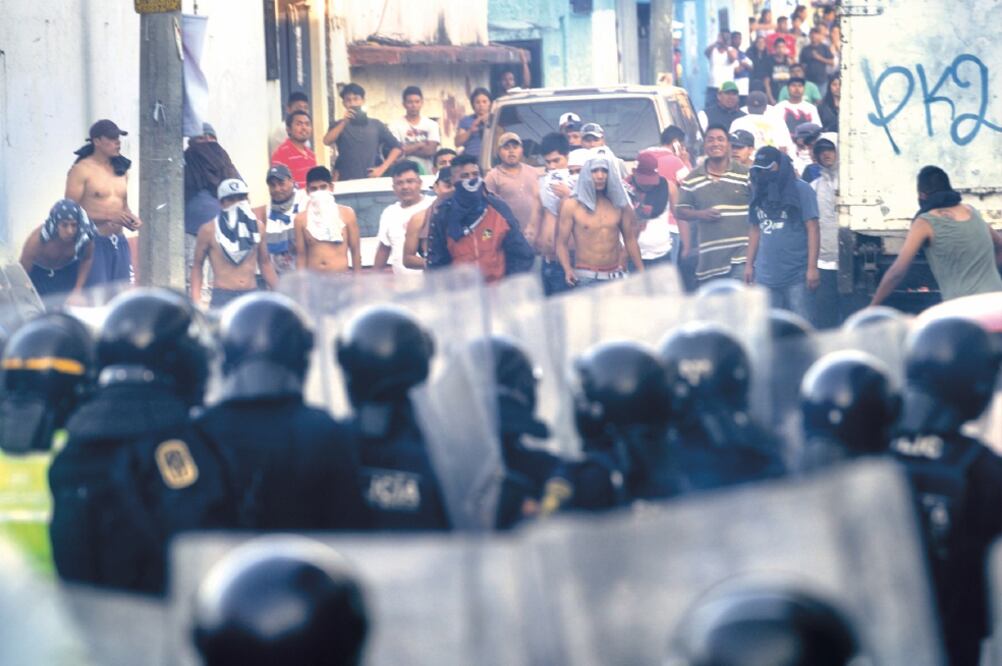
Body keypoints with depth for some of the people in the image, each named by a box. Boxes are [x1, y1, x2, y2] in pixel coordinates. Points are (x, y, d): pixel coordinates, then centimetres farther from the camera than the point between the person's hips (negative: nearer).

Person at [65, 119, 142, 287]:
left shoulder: (120, 170, 15)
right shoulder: (82, 170, -6)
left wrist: (131, 219, 3)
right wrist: (108, 215, -19)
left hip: (119, 243, 7)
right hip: (94, 242, -7)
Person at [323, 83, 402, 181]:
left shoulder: (376, 125, 11)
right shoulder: (340, 126, 11)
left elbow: (397, 148, 11)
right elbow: (327, 142, -8)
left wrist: (382, 168, -1)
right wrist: (344, 122, -14)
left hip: (372, 180, 1)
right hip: (347, 181, -1)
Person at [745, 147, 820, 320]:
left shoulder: (801, 190, -3)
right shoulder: (760, 192, 11)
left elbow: (812, 229, -6)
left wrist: (812, 267, -12)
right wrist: (749, 264, 12)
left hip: (796, 274, -5)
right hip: (765, 275, 5)